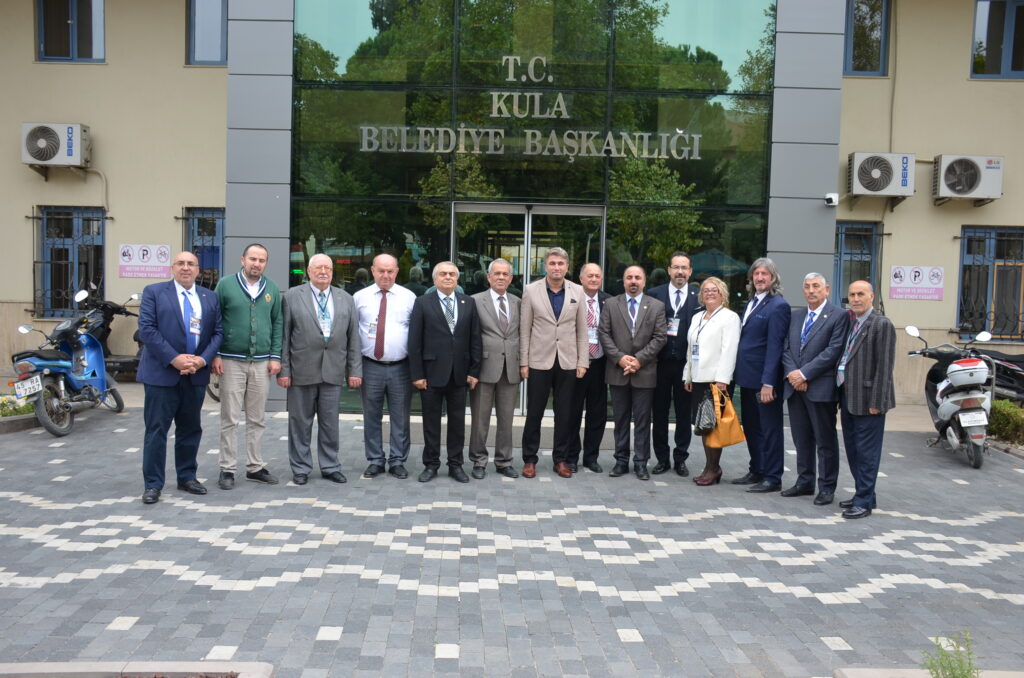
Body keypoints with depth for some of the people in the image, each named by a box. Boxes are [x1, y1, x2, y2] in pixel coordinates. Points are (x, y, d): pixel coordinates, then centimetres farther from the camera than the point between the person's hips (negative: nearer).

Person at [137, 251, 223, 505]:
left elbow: (217, 332, 6)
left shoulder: (210, 297, 10)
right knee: (157, 429, 0)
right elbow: (146, 329, -9)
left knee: (191, 428, 12)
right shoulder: (153, 292, 0)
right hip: (162, 372, -4)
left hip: (196, 373, 4)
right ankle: (153, 484, 9)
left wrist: (203, 360, -10)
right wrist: (174, 359, -17)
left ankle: (187, 477, 25)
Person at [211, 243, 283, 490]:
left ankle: (255, 467, 18)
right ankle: (227, 469, 10)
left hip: (262, 363, 3)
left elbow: (278, 324, 9)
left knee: (257, 419, 9)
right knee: (230, 419, 2)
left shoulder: (272, 289, 8)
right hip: (231, 362, -3)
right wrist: (215, 355, -6)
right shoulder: (225, 285, -1)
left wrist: (275, 356, 2)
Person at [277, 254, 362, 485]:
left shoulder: (345, 299, 9)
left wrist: (355, 370, 3)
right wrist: (283, 370, -7)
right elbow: (284, 337, -2)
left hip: (333, 371, 2)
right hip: (302, 371, -2)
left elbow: (353, 337, 8)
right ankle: (300, 468, 20)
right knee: (300, 422, 7)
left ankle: (330, 467, 21)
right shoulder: (293, 296, 1)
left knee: (330, 423, 9)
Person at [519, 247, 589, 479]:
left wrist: (582, 362, 1)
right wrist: (523, 362, -3)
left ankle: (561, 459, 20)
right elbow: (524, 329, 0)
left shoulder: (577, 292, 4)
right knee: (534, 413, 5)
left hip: (568, 362, 2)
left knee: (564, 414, 8)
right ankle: (529, 460, 17)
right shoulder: (531, 290, -1)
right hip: (540, 361, -1)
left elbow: (582, 329, 6)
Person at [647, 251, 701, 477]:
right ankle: (662, 458, 19)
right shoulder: (655, 294, 5)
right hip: (661, 362, 1)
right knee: (659, 412, 7)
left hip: (686, 363, 0)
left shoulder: (700, 296, 3)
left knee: (684, 413, 7)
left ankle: (680, 458, 19)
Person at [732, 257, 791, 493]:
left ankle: (773, 478, 12)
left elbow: (774, 346, -18)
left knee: (770, 429, 2)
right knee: (751, 427, 17)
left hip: (765, 379, -9)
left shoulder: (777, 306, -13)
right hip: (748, 377, 9)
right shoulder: (751, 303, 14)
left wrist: (768, 382, -21)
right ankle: (756, 472, 29)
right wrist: (739, 374, 13)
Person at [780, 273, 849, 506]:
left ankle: (827, 487, 14)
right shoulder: (796, 316, 15)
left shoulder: (838, 316, -5)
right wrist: (791, 373, -7)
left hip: (821, 388, -6)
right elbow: (786, 348, 11)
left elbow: (833, 351, -14)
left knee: (825, 440, 4)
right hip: (795, 387, 6)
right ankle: (804, 482, 25)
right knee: (801, 439, 14)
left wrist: (804, 373, -15)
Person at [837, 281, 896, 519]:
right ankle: (864, 494, 27)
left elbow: (884, 367, -14)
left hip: (867, 400, -8)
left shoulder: (882, 324, -10)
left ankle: (864, 502, 6)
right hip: (848, 397, 8)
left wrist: (876, 402, -17)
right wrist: (841, 396, 11)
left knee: (866, 452, -1)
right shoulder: (849, 323, 13)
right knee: (852, 450, 15)